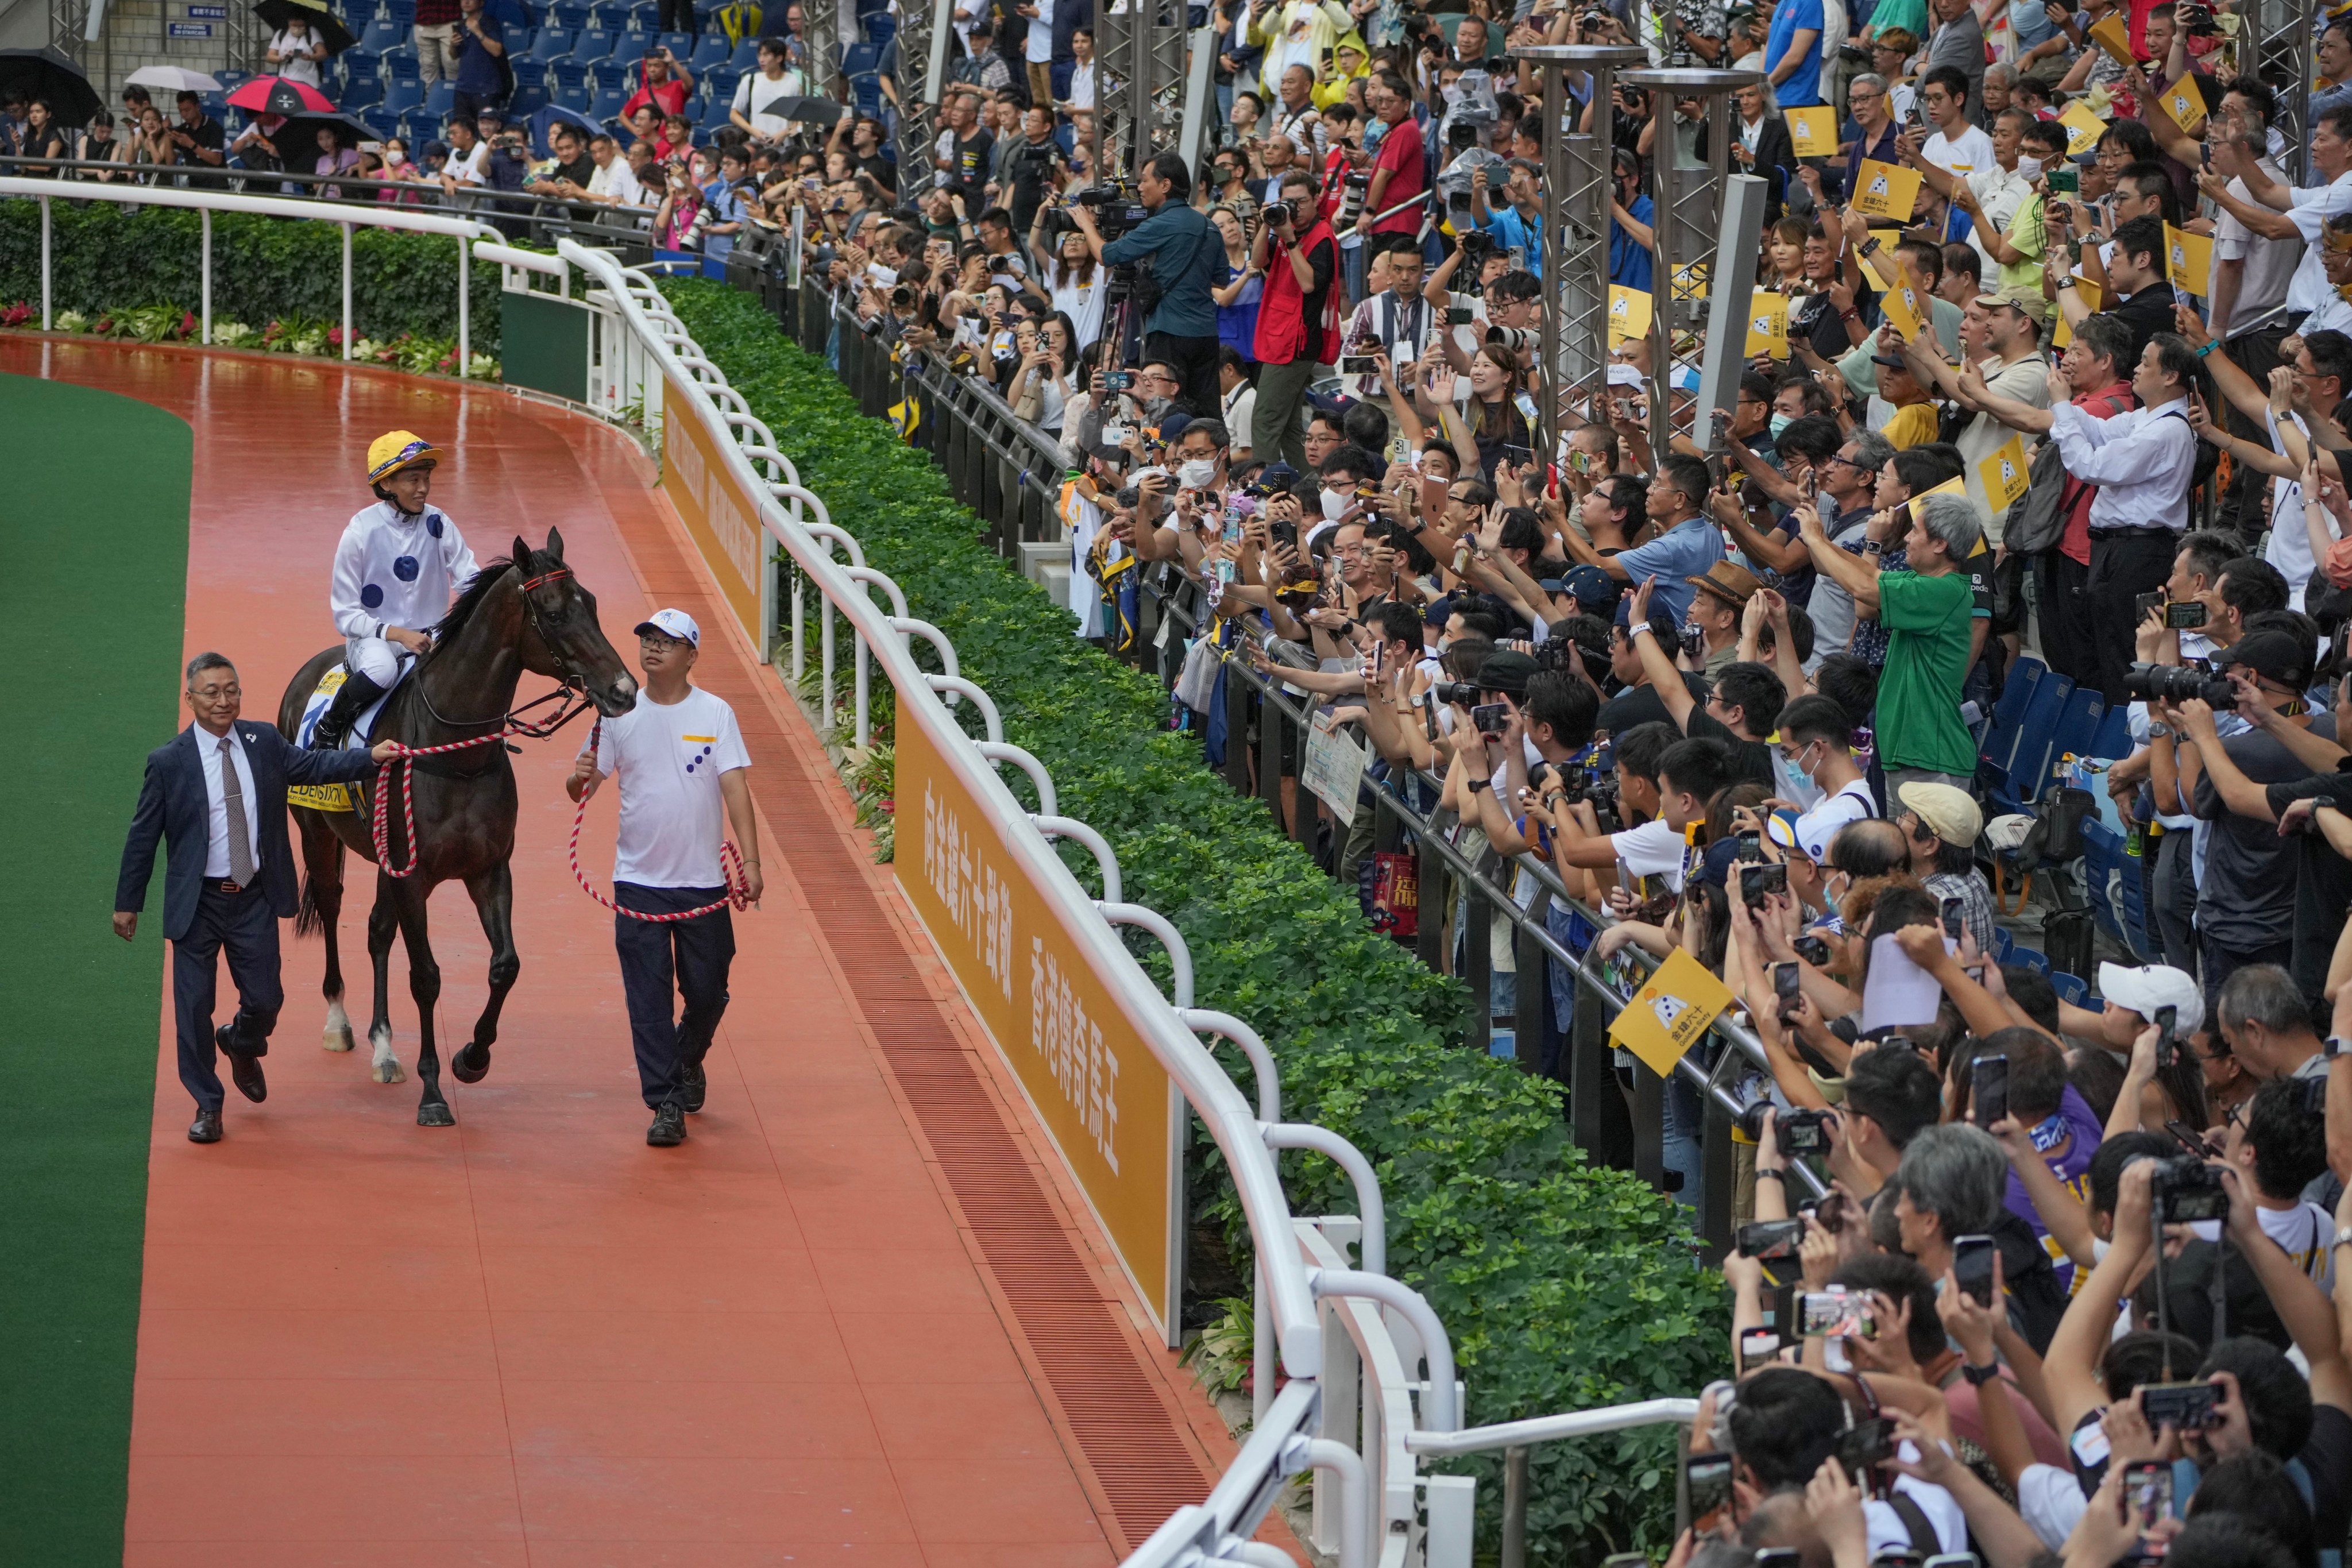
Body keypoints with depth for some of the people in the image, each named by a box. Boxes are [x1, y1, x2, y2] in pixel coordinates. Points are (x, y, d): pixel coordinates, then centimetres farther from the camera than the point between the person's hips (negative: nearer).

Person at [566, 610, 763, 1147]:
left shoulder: (715, 714, -2)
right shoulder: (619, 714, 2)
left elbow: (735, 789, -8)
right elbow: (582, 789, 4)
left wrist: (751, 861, -18)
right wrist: (580, 779, -22)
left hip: (703, 881, 0)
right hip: (639, 881, 0)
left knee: (707, 992, 8)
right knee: (648, 997, -4)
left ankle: (688, 1063, 38)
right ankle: (666, 1104, 1)